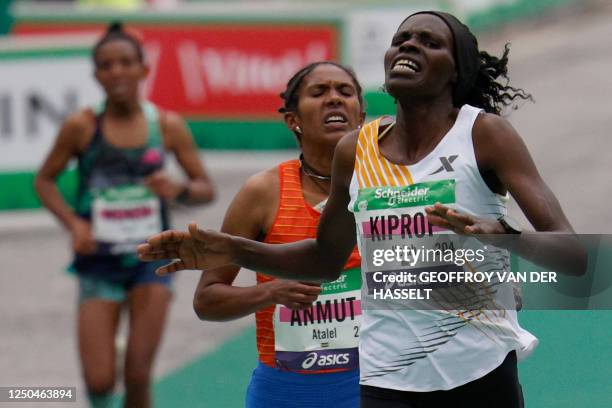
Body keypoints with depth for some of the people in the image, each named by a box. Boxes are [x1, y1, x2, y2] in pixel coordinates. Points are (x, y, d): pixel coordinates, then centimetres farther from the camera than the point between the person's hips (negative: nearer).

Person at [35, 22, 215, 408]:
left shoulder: (169, 126, -2)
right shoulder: (82, 127, -6)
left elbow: (206, 189, 6)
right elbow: (45, 180, 5)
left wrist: (178, 189, -17)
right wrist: (73, 222, -11)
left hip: (152, 258, 1)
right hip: (100, 261, -1)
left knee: (139, 375, -6)